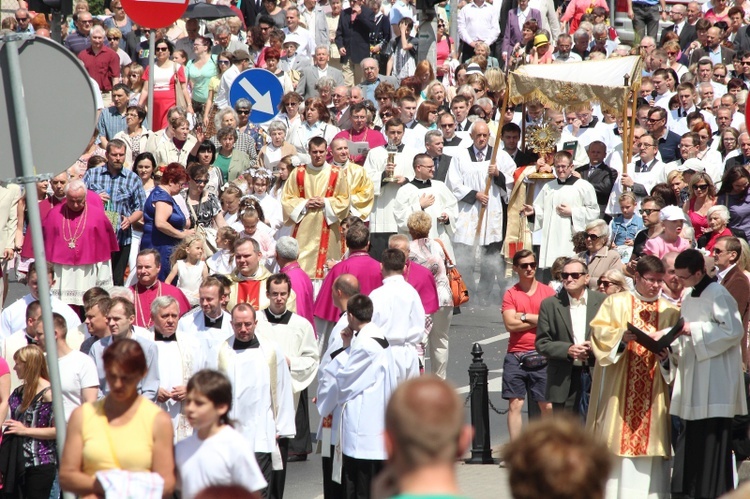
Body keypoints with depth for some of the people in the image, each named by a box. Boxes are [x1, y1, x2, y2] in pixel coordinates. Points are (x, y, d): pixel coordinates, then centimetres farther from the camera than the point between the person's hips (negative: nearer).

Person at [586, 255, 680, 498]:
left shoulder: (670, 312, 12)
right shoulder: (616, 303, 7)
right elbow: (599, 332, -4)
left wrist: (666, 356, -13)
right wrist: (621, 336, -21)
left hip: (654, 392, 2)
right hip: (619, 388, -2)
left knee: (650, 439, -1)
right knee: (617, 440, -5)